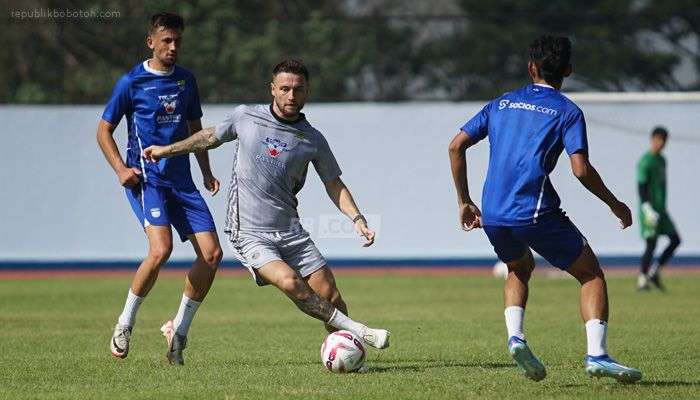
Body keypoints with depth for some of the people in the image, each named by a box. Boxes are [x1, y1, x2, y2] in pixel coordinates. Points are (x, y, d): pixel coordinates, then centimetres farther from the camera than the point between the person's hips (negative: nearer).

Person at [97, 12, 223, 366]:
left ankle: (178, 330, 9)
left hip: (181, 179, 6)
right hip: (145, 178, -6)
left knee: (212, 253, -6)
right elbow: (104, 130, 3)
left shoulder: (186, 80, 13)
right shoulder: (132, 82, -2)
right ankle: (125, 323, -6)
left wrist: (207, 172, 14)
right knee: (161, 248, -26)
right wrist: (120, 168, -11)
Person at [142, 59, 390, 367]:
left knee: (330, 295, -8)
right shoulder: (245, 117, 2)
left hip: (290, 232, 3)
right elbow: (212, 137, 21)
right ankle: (360, 333, -23)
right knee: (290, 282, -26)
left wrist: (357, 218, -1)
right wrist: (167, 149, 26)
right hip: (249, 234, -3)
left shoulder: (313, 140, 4)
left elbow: (334, 184, 13)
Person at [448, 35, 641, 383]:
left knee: (520, 269, 32)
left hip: (492, 216, 5)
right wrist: (614, 204, 5)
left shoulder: (502, 104, 18)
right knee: (591, 275, 9)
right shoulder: (567, 112, 3)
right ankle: (596, 355, -10)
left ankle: (515, 338, 6)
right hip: (536, 211, -5)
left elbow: (456, 146, 15)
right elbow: (581, 169, -10)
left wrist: (464, 203, 22)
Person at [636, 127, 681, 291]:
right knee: (651, 244, -9)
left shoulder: (662, 160, 16)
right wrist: (648, 210, -25)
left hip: (660, 210, 9)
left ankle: (654, 272, 10)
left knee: (675, 240, 3)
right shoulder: (645, 161, -12)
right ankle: (642, 280, -1)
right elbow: (642, 187, -18)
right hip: (649, 210, -9)